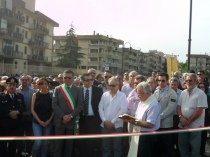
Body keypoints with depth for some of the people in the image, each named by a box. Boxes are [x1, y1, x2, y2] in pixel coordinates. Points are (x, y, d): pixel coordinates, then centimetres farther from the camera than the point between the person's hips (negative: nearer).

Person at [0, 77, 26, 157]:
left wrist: (17, 111, -20)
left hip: (16, 124, 3)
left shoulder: (20, 96, 13)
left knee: (13, 144, 8)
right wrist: (9, 113, -19)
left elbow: (23, 107, -1)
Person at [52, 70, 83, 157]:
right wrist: (63, 116, -11)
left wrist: (70, 116, -12)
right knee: (59, 144, 1)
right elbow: (54, 104, 0)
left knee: (69, 145, 4)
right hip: (59, 121, 0)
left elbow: (80, 105, -1)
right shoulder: (57, 89, 9)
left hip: (72, 121, 0)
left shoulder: (78, 90, 7)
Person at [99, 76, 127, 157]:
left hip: (117, 125, -3)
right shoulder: (105, 95, 8)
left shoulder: (122, 95, -2)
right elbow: (100, 108, 4)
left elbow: (123, 110, -10)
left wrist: (112, 122, -12)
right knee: (105, 147, 9)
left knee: (117, 148, 5)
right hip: (105, 125, 3)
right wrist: (105, 120, -8)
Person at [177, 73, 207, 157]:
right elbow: (179, 106, 10)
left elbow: (199, 110, -16)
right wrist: (181, 117, -9)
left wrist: (188, 121, -13)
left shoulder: (200, 93, -10)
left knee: (194, 148, 6)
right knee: (182, 145, 14)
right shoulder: (183, 93, 8)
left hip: (195, 126, -5)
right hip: (183, 125, 5)